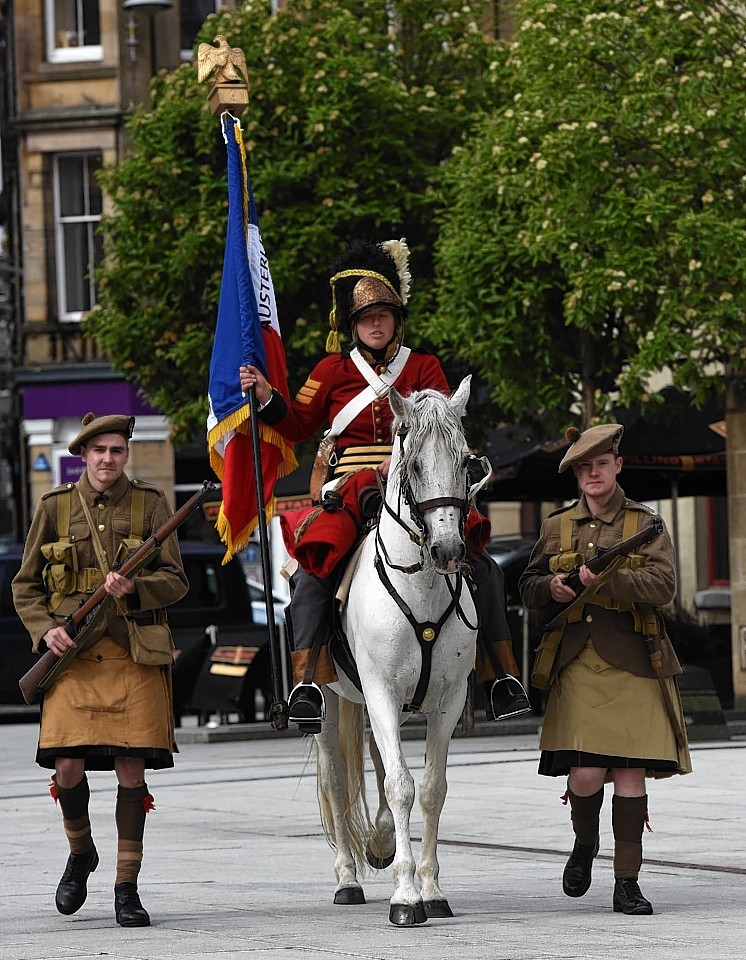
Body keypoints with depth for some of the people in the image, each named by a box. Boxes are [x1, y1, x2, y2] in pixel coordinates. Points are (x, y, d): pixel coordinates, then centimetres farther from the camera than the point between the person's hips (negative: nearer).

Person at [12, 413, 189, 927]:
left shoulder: (150, 504, 6)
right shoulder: (54, 508, 9)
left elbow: (176, 580, 3)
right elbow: (25, 585, 13)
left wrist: (134, 590, -17)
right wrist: (46, 630, -4)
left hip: (135, 655, -1)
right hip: (74, 655, 1)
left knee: (131, 770, -4)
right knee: (67, 767, -9)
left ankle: (127, 889, 5)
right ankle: (81, 853, 21)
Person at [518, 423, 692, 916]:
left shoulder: (645, 524, 4)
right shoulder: (557, 527, 12)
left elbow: (664, 585, -10)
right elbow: (528, 586, 20)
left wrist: (607, 581, -23)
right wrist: (551, 588, -3)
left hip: (632, 662, -1)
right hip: (578, 663, 1)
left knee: (630, 773, -4)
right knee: (586, 774, -10)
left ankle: (627, 883, 4)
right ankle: (585, 845, 21)